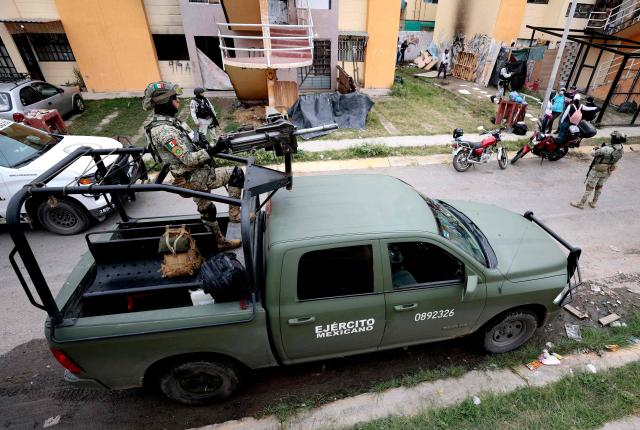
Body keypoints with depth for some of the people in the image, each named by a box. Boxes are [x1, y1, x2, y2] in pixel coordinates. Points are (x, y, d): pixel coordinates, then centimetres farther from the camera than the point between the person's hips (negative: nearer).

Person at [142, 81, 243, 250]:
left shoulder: (165, 122, 7)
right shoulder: (164, 131, -24)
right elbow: (188, 159, -27)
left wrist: (209, 150, 15)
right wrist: (214, 149, -28)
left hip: (194, 176, 10)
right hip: (195, 179, -10)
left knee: (207, 210, 21)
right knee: (237, 173, -6)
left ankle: (221, 242, 38)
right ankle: (234, 214, 3)